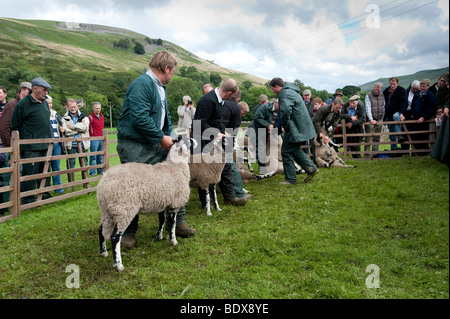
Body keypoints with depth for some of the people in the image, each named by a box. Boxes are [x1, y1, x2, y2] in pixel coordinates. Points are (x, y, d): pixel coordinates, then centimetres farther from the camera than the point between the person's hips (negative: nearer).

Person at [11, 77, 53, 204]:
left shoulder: (44, 102, 15)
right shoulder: (23, 104, -9)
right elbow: (15, 126, -6)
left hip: (45, 146, 7)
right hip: (30, 148, -7)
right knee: (30, 174, -2)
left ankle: (45, 196, 26)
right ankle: (28, 201, 8)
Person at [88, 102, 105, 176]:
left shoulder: (102, 117, 15)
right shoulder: (90, 117, -7)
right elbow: (87, 129, -8)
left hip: (101, 139, 7)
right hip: (94, 139, -6)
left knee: (100, 156, 11)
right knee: (93, 156, -4)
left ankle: (100, 170, 19)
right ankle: (92, 172, 2)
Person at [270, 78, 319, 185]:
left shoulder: (285, 94, -16)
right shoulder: (291, 91, 18)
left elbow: (286, 110, -33)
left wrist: (285, 126, -18)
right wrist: (286, 125, 16)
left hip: (295, 130, -10)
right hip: (300, 128, 10)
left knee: (286, 152, -2)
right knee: (294, 150, 21)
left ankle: (290, 179, 6)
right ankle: (311, 168, 20)